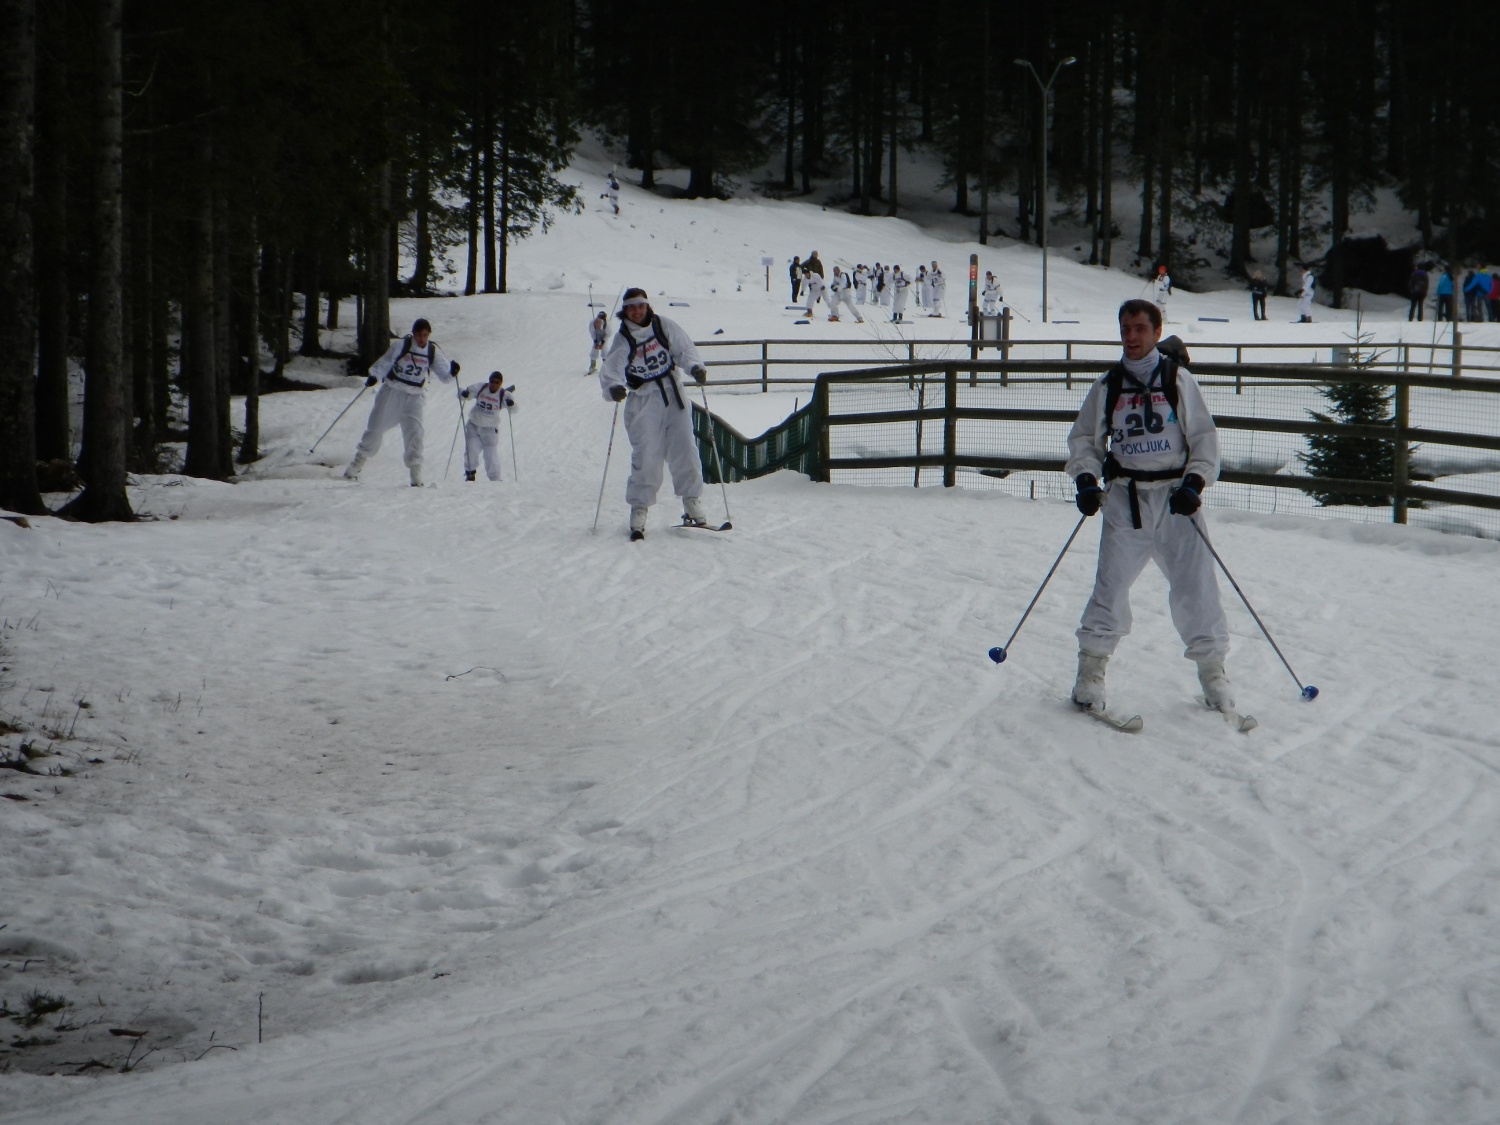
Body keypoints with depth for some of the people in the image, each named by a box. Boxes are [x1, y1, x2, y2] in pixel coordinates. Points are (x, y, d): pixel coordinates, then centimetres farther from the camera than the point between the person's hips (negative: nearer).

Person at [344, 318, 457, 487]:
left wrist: (452, 372, -23)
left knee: (414, 435, -9)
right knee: (375, 430, 2)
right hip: (391, 393, -2)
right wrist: (374, 375, -23)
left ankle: (416, 477, -5)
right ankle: (354, 469, 15)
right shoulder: (400, 345, -10)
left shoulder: (433, 352, -2)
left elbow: (444, 376, -1)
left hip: (413, 398, 2)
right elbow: (385, 362, -5)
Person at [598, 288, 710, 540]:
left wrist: (694, 367, -19)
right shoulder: (623, 340, -6)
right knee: (646, 456, -10)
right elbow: (610, 370, -16)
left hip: (673, 395, 3)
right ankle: (639, 511, -3)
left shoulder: (664, 326, 1)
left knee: (684, 449, 1)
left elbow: (684, 348, 2)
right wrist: (613, 387, -38)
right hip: (643, 401, -2)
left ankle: (693, 505, 11)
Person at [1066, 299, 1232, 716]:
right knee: (1111, 584, -5)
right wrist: (1086, 479, -2)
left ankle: (1212, 667, 10)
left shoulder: (1178, 379, 2)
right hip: (1125, 498, 1)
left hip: (1176, 499, -1)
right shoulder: (1108, 385, 8)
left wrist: (1194, 483, -10)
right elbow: (1084, 439, 15)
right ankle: (1091, 667, 6)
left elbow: (1204, 436, 3)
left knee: (1195, 584, -3)